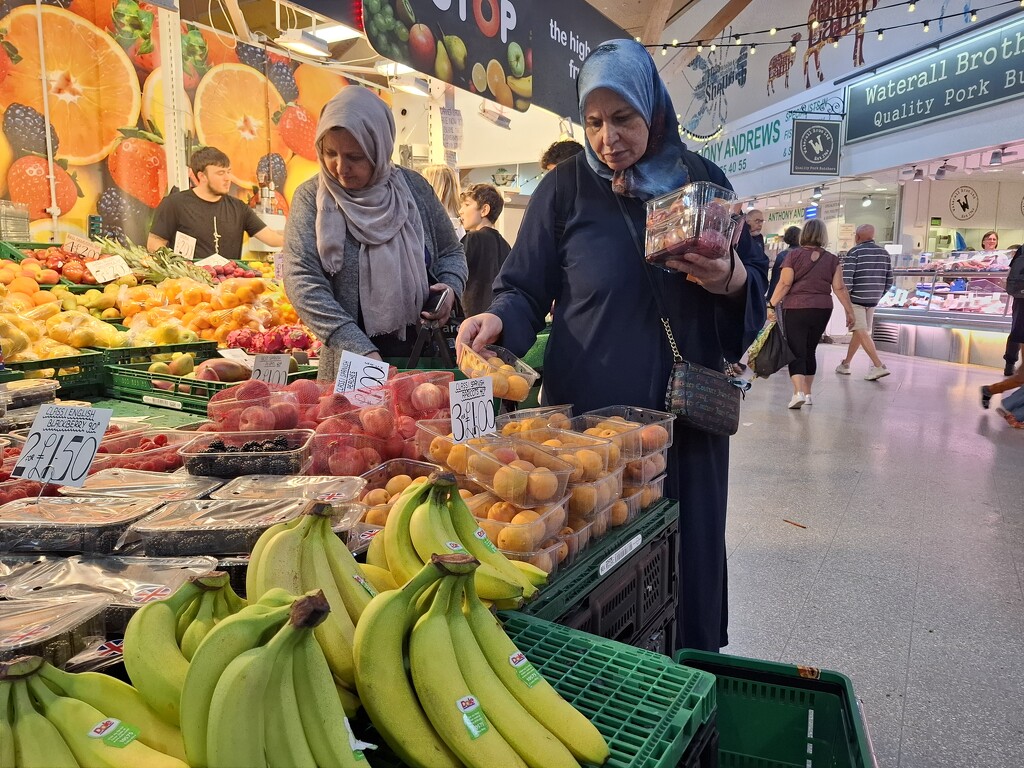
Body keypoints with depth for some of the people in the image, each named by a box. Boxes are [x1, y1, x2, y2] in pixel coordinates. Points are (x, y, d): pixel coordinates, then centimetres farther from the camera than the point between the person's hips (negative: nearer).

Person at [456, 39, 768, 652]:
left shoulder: (701, 180, 7)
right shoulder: (566, 189, 1)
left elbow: (755, 280, 11)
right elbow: (526, 289, 0)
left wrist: (734, 281, -13)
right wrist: (499, 319, -21)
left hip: (683, 412, 2)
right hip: (588, 414, -2)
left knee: (688, 551, 11)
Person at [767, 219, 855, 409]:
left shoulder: (794, 255, -4)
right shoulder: (832, 259, 4)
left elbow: (785, 284, -9)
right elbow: (839, 288, 2)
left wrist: (771, 305, -6)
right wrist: (849, 311, 8)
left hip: (797, 309, -3)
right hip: (822, 310, 3)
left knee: (797, 352, -2)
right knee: (810, 351, 16)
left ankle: (799, 392, -19)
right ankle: (807, 393, 21)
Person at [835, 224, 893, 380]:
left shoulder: (854, 252, -9)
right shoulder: (884, 253, 10)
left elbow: (846, 279, -18)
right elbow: (889, 280, 10)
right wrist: (878, 296, 19)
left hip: (855, 299, -7)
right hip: (872, 301, 7)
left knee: (862, 333, -8)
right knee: (858, 331, 16)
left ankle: (879, 366, -17)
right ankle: (845, 364, 26)